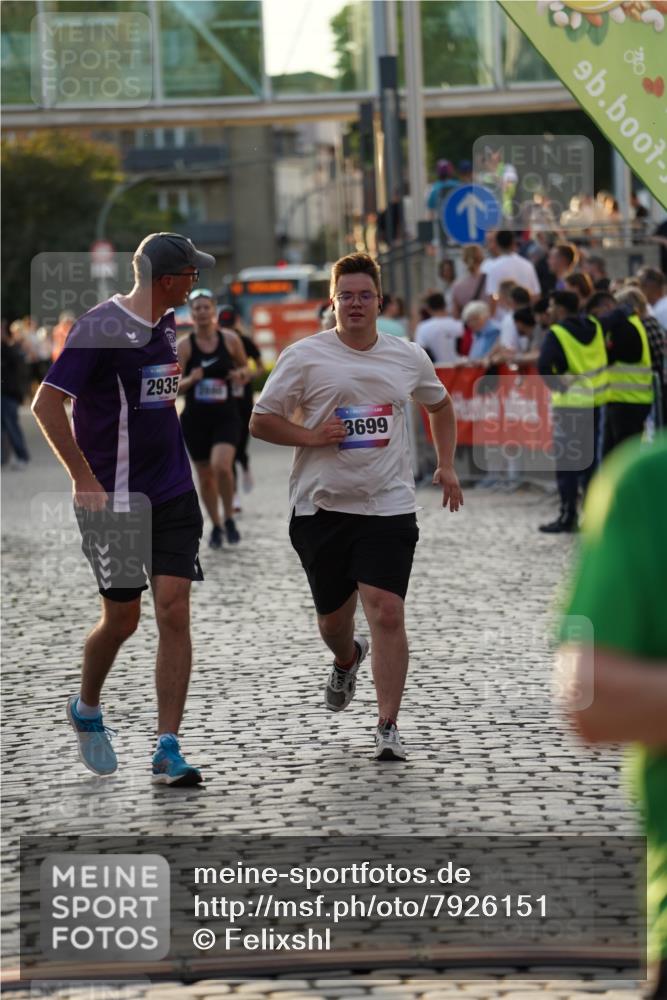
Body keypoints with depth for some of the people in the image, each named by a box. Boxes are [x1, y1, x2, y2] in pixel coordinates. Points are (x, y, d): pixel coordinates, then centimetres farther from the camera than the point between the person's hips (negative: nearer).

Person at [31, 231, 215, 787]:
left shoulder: (167, 324, 9)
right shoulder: (101, 328, -14)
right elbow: (47, 403, -17)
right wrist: (85, 479, -18)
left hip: (173, 492, 6)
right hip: (115, 496, -6)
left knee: (174, 611, -5)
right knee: (122, 619, 3)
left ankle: (168, 750, -3)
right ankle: (87, 710, 33)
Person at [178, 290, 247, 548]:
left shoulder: (230, 339, -1)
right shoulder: (184, 346, -4)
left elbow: (244, 366, 15)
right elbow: (174, 386, -6)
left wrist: (241, 374, -7)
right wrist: (190, 380, -26)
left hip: (226, 416, -1)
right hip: (195, 418, 1)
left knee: (221, 465, -24)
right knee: (206, 477, 9)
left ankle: (229, 519, -2)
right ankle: (216, 526, 31)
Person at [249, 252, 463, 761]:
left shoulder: (409, 357, 7)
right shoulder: (305, 356, -1)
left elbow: (440, 404, 26)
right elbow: (261, 421, 2)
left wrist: (446, 465, 17)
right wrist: (310, 436, -14)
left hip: (389, 505, 0)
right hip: (321, 505, 0)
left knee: (387, 612, -14)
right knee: (333, 618, 12)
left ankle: (388, 726, -7)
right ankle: (347, 661, 49)